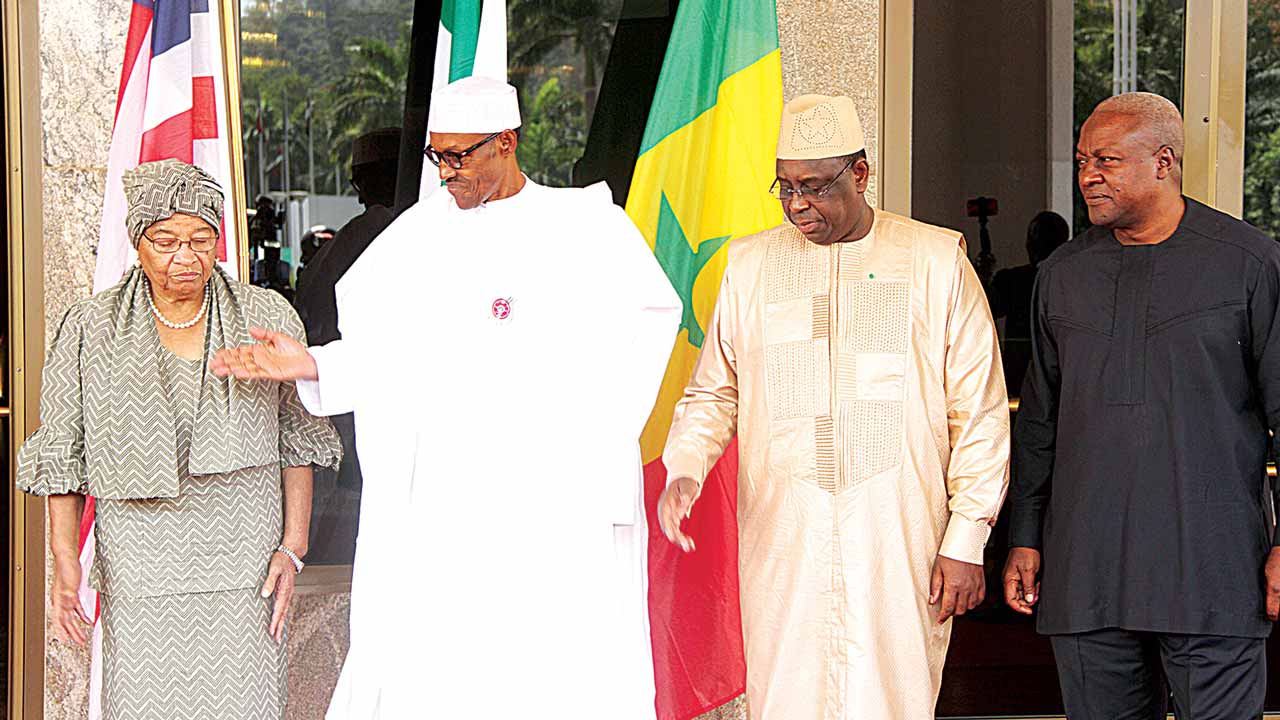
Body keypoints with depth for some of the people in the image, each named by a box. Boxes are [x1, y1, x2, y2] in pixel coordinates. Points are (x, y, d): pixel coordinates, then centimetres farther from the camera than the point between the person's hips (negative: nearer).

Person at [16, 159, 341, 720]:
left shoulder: (269, 319, 4)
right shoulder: (90, 329, 2)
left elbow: (298, 441, 8)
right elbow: (61, 453, 6)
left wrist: (293, 547, 1)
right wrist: (64, 557, -2)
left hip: (246, 568, 0)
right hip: (139, 575, 0)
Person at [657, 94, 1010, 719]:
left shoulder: (937, 260, 3)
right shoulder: (749, 264, 11)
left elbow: (979, 412, 4)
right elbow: (712, 392, 17)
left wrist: (966, 540, -1)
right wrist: (684, 470, -3)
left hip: (900, 549, -2)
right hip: (781, 547, 2)